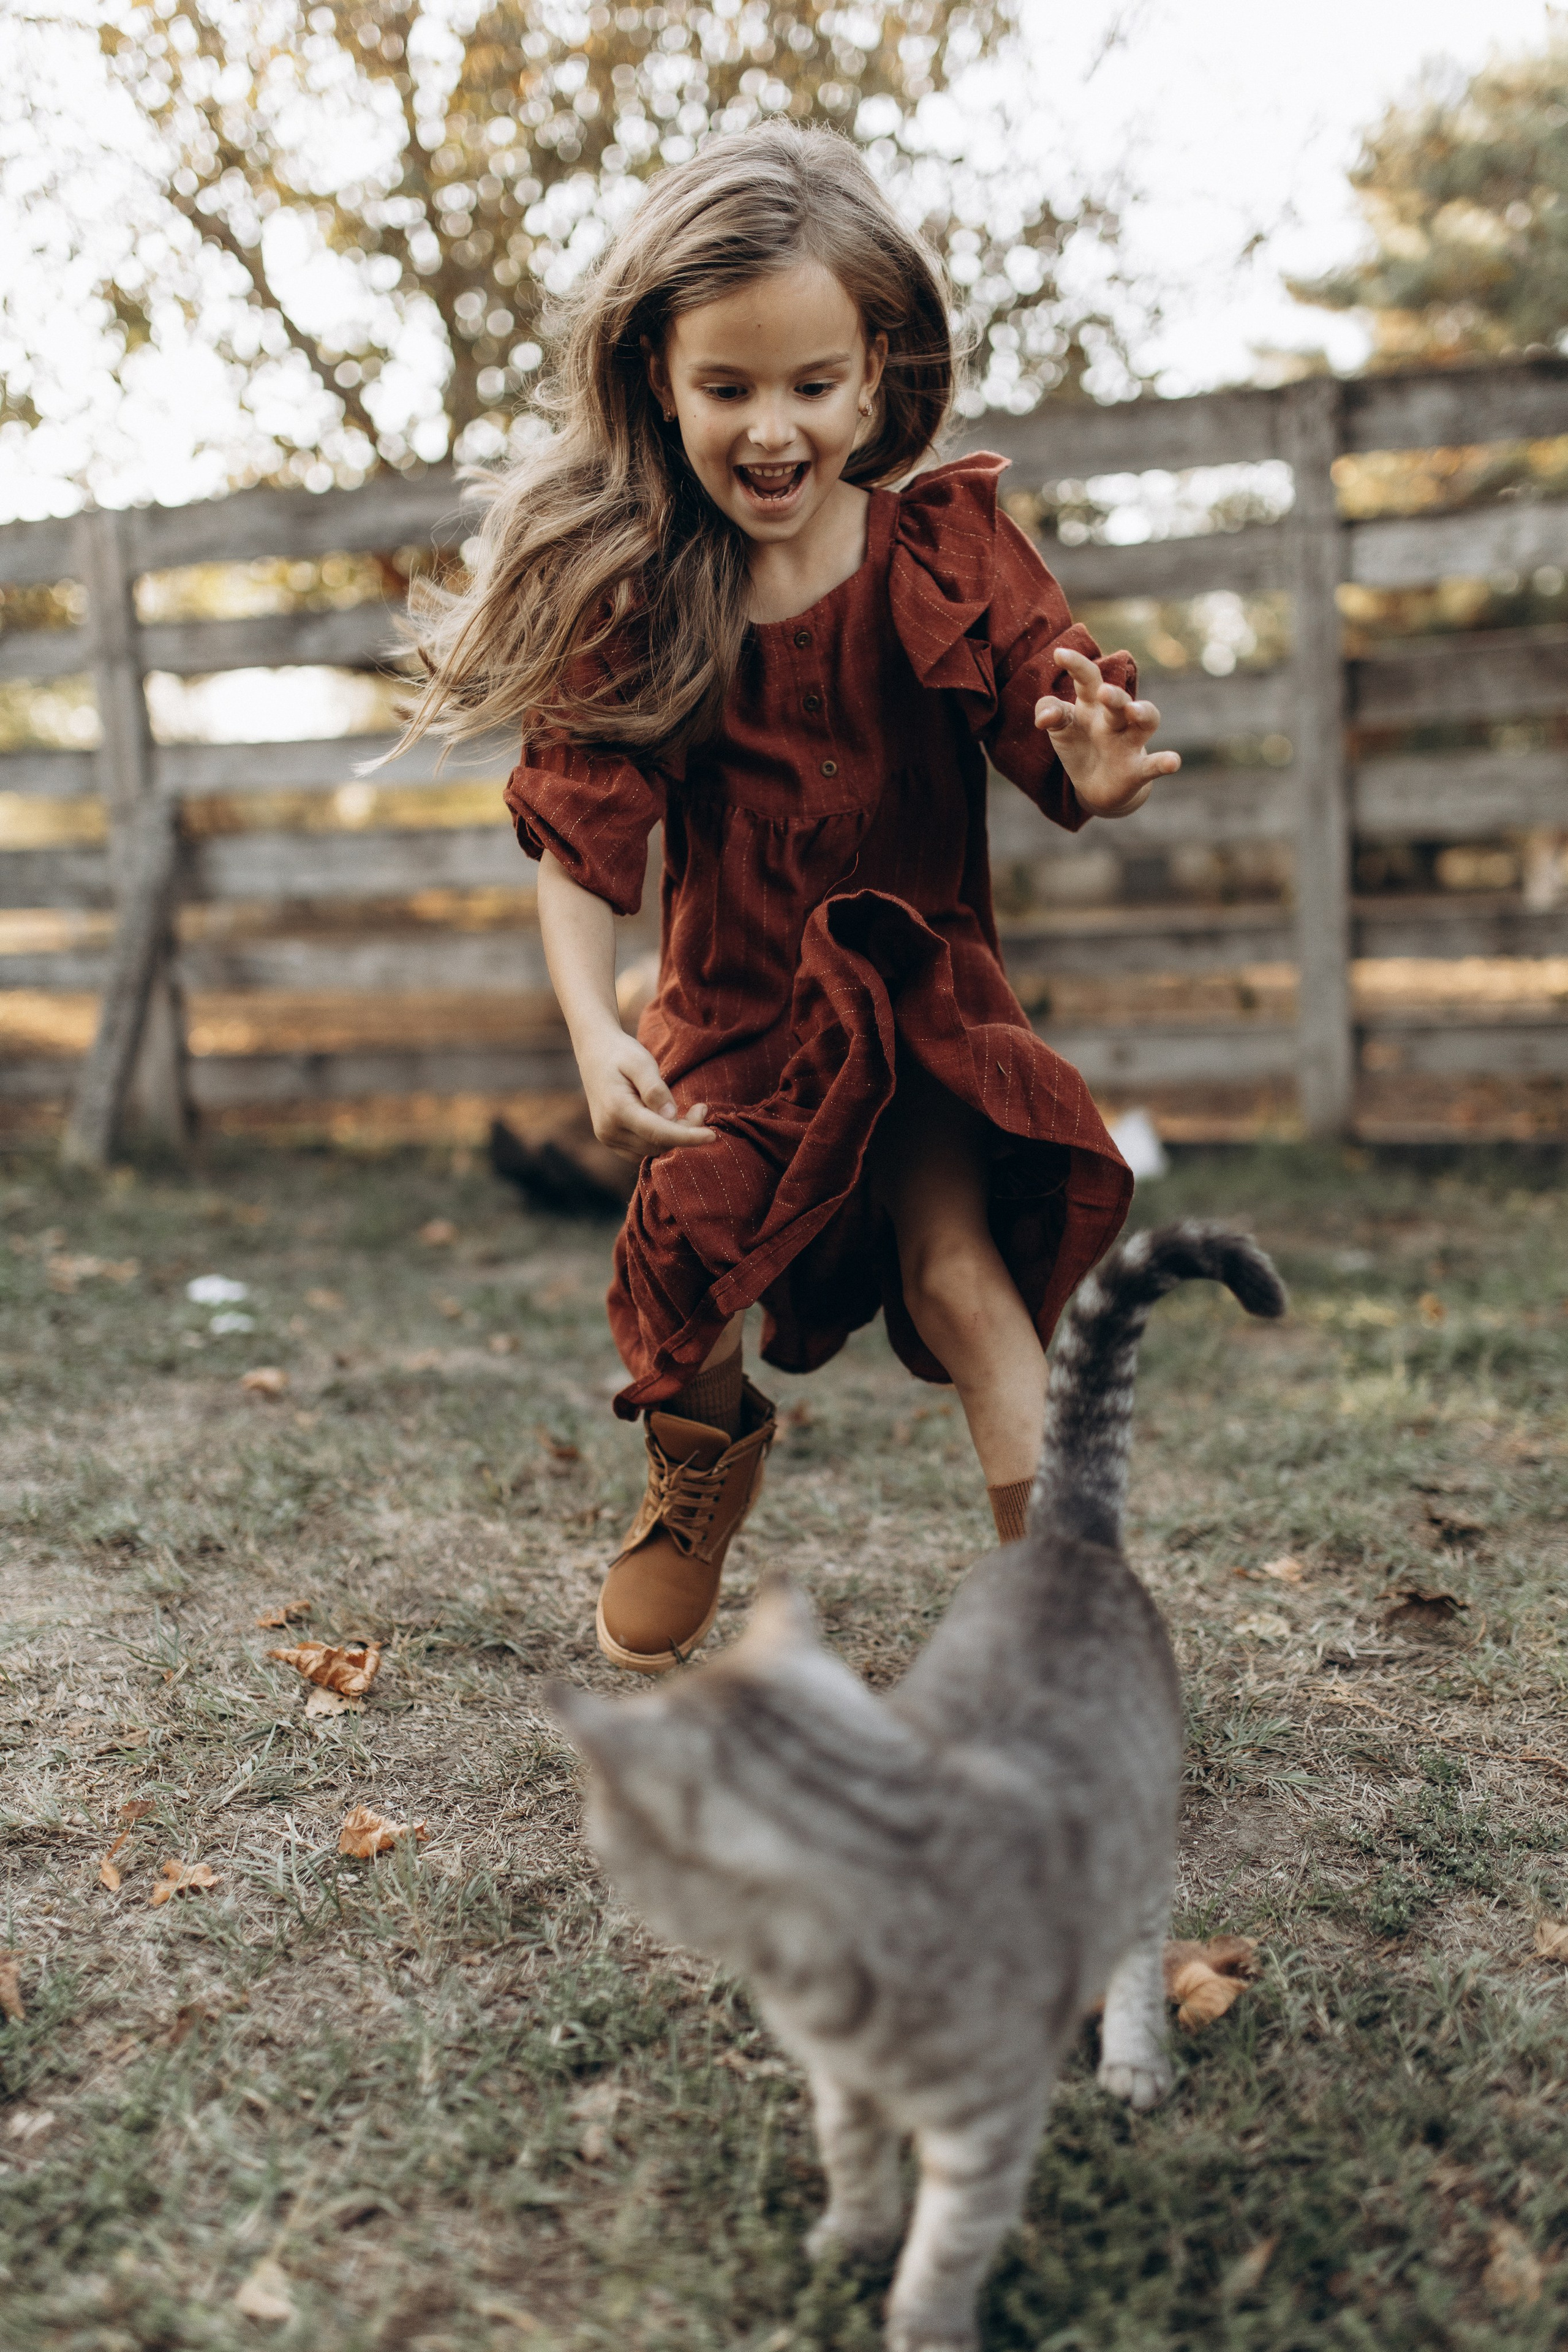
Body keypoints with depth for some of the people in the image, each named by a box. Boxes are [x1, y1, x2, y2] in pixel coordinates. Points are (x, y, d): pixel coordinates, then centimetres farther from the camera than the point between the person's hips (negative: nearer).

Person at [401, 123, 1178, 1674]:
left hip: (922, 989, -1)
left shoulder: (947, 544, -7)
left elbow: (1048, 742, -10)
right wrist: (593, 1036, -28)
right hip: (732, 1016, 1)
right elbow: (580, 839, -12)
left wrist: (1094, 779, -37)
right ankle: (705, 1463, 31)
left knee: (956, 1267, -22)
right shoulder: (626, 592, -9)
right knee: (686, 1297, -6)